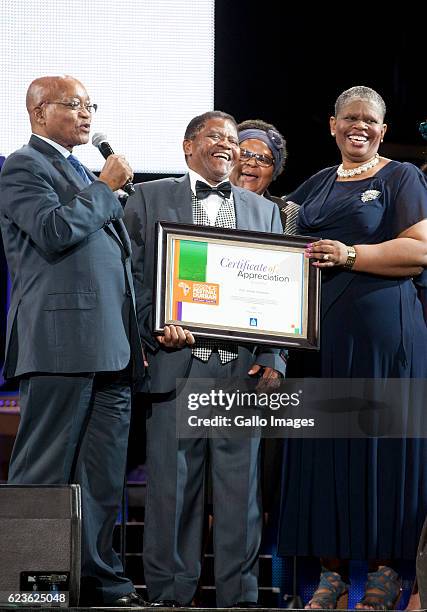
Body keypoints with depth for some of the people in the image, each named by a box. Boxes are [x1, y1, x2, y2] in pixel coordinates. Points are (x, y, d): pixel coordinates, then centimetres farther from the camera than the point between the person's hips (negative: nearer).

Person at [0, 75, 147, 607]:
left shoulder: (84, 173, 25)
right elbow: (54, 230, -20)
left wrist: (134, 338, 19)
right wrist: (107, 188, -7)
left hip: (110, 347, 9)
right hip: (62, 343, -9)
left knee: (102, 479, 9)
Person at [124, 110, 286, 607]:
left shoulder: (264, 211, 18)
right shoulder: (149, 199, 10)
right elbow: (133, 273, 3)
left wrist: (272, 360, 0)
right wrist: (156, 327, -13)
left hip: (242, 367, 2)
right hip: (176, 362, -2)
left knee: (240, 486, 3)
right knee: (172, 484, 1)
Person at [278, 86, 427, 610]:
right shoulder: (317, 185, 18)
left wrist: (350, 255, -17)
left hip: (381, 328, -5)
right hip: (319, 329, 5)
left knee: (381, 443, -3)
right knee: (322, 446, 3)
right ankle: (332, 569, 10)